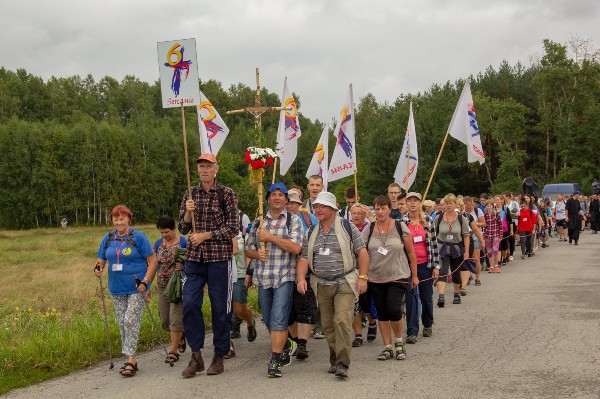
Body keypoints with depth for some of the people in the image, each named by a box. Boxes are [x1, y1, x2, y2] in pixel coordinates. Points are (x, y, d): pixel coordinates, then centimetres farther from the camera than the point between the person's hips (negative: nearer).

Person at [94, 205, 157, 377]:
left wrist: (145, 281, -16)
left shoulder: (138, 237, -6)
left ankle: (130, 360, -11)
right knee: (122, 324, 8)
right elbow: (101, 259, 15)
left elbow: (152, 260, -6)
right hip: (117, 289, 6)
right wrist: (98, 268, -8)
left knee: (130, 321, -15)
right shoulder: (108, 238, 9)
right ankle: (131, 360, 17)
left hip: (136, 288, -6)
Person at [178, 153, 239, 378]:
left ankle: (219, 357, 14)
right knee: (190, 304, -7)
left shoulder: (227, 194, 0)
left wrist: (206, 235, -11)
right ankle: (196, 356, 4)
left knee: (220, 307, 2)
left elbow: (233, 228, -4)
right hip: (194, 258, 3)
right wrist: (188, 212, -8)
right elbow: (182, 229, 11)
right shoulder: (191, 194, 11)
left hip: (219, 257, -3)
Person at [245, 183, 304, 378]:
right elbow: (248, 249, 18)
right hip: (263, 278, 5)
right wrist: (257, 254, -5)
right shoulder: (259, 222, 14)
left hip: (284, 277, -5)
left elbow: (296, 247, -13)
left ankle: (275, 361, -9)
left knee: (278, 320, -13)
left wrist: (270, 237, -12)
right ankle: (287, 345, 37)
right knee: (269, 321, 13)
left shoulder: (293, 220, 1)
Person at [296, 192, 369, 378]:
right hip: (322, 285, 5)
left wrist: (363, 277, -10)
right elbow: (304, 258, 9)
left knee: (342, 321, -16)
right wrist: (301, 278, -7)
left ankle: (342, 364, -14)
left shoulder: (347, 227, -2)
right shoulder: (311, 233, 10)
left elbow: (362, 253, -2)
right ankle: (334, 359, 23)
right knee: (327, 325, 8)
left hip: (345, 284, -4)